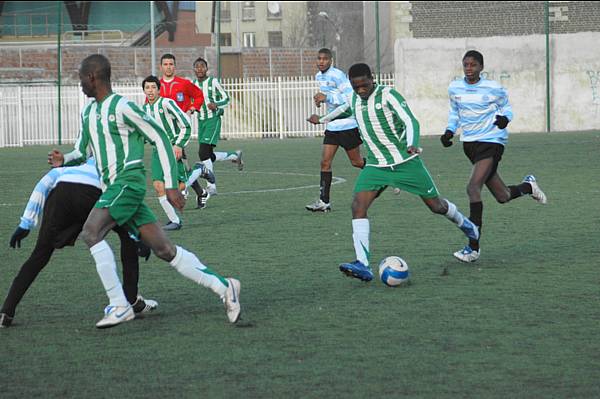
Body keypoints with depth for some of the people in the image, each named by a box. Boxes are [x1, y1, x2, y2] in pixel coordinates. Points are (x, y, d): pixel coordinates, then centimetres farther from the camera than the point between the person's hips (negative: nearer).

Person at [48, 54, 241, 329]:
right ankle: (223, 287, 9)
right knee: (163, 248, 3)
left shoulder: (122, 107, -10)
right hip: (111, 186, 8)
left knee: (91, 232, -21)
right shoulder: (88, 113, 17)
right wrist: (63, 160, 2)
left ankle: (119, 306, -20)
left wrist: (170, 185, -10)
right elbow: (83, 151, 27)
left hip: (128, 182, -8)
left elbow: (160, 139, -8)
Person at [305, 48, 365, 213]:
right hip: (332, 125, 8)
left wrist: (327, 97, -27)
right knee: (325, 162, -2)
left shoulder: (337, 75, -18)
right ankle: (324, 202, -1)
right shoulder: (319, 77, 9)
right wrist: (320, 99, 7)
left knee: (356, 162, 4)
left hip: (348, 124, -8)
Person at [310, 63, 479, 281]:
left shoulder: (388, 95, -15)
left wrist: (412, 145, -43)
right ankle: (363, 265, -25)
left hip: (405, 162, -5)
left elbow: (410, 121, -25)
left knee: (436, 205, 8)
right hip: (376, 166, 5)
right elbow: (346, 108, 30)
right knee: (358, 206, -18)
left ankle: (463, 222, 44)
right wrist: (325, 119, 43)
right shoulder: (355, 99, 4)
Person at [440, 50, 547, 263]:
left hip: (491, 141, -6)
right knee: (502, 197, 10)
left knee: (473, 187, -23)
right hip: (469, 144, 6)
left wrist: (505, 118, -16)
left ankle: (473, 247, -21)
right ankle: (528, 186, 46)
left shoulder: (493, 88, -8)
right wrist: (449, 131, 4)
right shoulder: (454, 88, 5)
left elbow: (506, 106, 6)